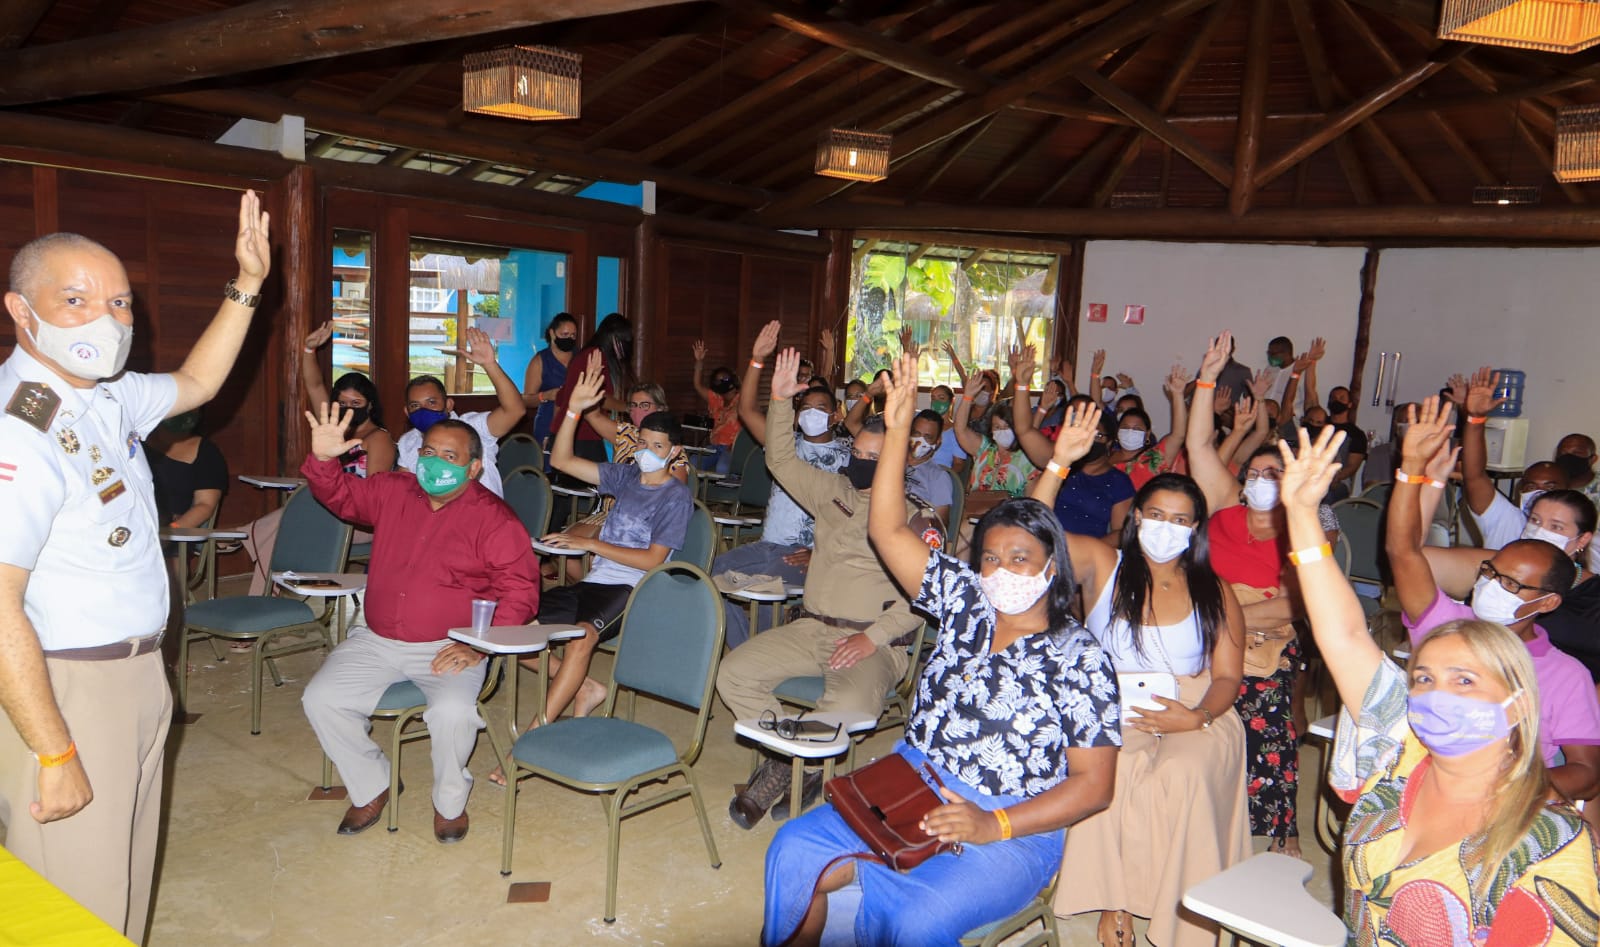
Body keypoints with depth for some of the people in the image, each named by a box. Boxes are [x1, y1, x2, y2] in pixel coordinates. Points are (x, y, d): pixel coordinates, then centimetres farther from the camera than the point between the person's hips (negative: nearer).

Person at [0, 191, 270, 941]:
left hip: (137, 675, 9)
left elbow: (194, 384, 25)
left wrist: (247, 286, 15)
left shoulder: (107, 399, 5)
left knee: (127, 885, 20)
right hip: (66, 690, -9)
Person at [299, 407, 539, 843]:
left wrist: (478, 645, -21)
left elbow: (520, 591, -11)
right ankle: (371, 789, 11)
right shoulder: (393, 491, 6)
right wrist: (323, 459, -5)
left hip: (448, 648, -5)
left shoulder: (494, 519, -9)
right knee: (320, 699, -13)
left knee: (453, 712, -31)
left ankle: (450, 801, 0)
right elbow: (339, 495, 18)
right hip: (376, 640, 5)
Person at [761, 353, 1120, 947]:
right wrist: (897, 428, -5)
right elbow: (888, 530, 3)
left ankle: (854, 880, -5)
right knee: (793, 848, -17)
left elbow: (1093, 784, -8)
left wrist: (992, 827, -18)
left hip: (1009, 833, -4)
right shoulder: (966, 601, 7)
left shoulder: (1079, 658, -6)